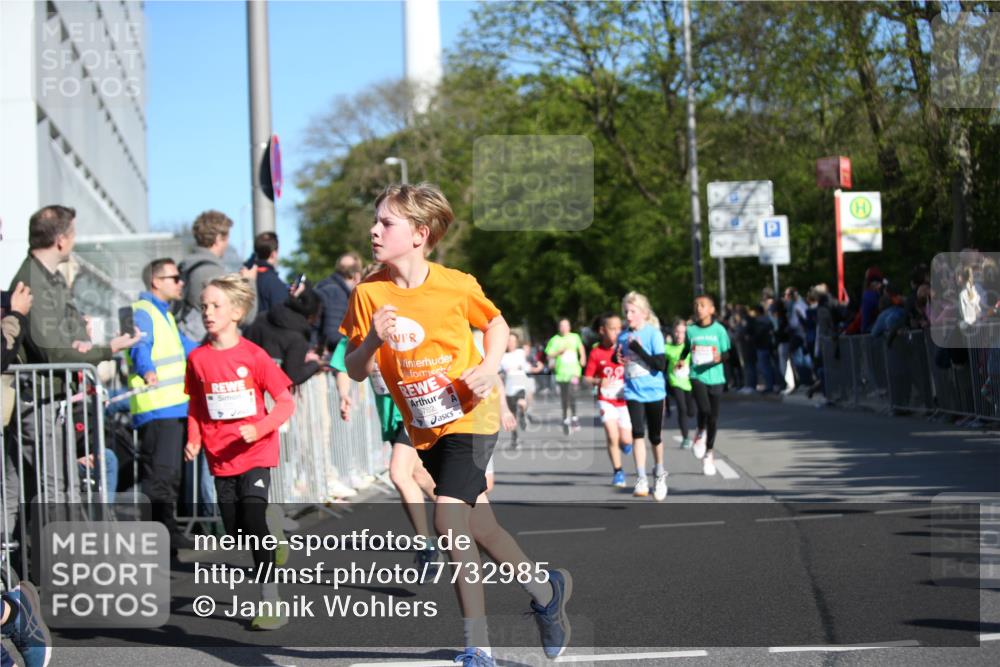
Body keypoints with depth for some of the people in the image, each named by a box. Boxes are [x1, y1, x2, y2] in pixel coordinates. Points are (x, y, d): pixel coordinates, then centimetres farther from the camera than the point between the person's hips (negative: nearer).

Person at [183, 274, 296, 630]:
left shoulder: (253, 356, -8)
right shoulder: (198, 359, 2)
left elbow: (286, 402, -6)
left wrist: (259, 429, -20)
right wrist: (194, 439, 0)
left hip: (255, 452, -4)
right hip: (220, 458, 4)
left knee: (254, 518, -18)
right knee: (235, 530, 5)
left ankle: (270, 604, -13)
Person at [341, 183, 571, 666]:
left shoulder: (456, 286, -12)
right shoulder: (368, 294, -6)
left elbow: (496, 323, 8)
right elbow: (355, 371, -3)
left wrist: (489, 368, -10)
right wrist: (373, 340, -23)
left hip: (469, 415, -5)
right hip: (425, 428, 5)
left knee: (449, 518, -20)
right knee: (474, 523, 10)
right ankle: (545, 587, 32)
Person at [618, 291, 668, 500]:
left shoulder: (653, 334, -10)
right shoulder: (623, 337, 3)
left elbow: (661, 364, -18)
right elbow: (619, 358, 19)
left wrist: (638, 349, -24)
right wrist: (617, 358, -5)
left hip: (654, 392, -2)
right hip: (633, 393, 2)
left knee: (655, 436, 11)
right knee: (637, 434, -13)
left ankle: (659, 475, 32)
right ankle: (641, 479, -13)